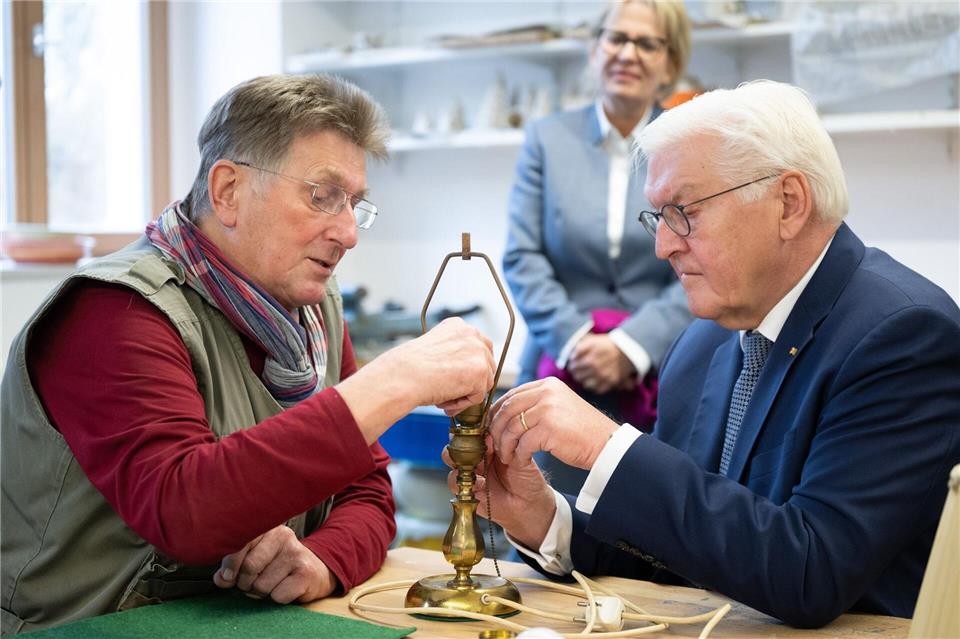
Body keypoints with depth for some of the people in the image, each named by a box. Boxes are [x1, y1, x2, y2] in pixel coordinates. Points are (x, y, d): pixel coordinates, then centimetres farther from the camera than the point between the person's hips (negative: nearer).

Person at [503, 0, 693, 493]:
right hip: (564, 379, 1)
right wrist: (575, 342, -12)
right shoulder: (546, 138, 9)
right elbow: (522, 258, 2)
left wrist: (631, 347, -15)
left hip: (663, 387, -1)